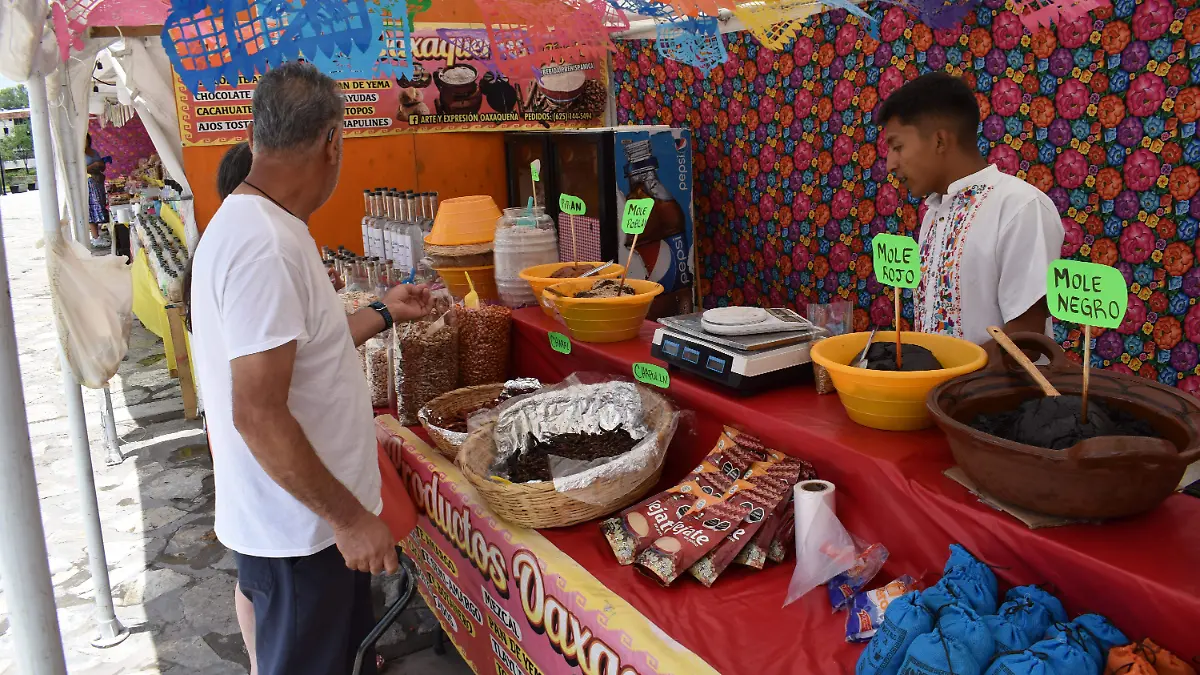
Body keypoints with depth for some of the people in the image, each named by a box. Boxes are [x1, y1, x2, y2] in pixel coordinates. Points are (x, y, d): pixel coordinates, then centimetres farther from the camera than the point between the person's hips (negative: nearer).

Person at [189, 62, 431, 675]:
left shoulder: (249, 222, 6)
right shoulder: (266, 246, -26)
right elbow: (258, 414, -28)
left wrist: (382, 313, 24)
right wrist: (349, 516, -21)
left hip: (308, 515, 9)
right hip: (300, 530, -9)